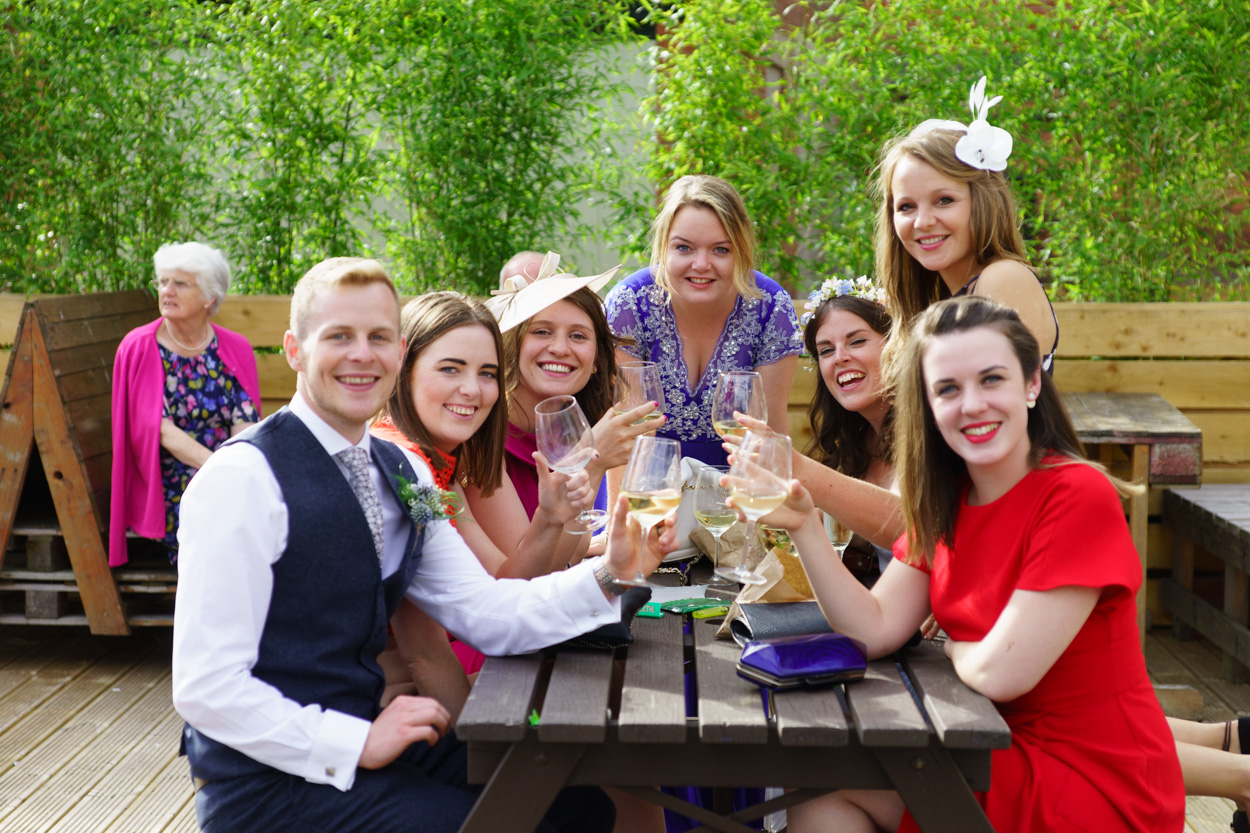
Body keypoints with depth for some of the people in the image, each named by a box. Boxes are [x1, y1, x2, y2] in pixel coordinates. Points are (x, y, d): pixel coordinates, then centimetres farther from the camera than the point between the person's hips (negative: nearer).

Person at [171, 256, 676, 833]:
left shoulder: (402, 474, 9)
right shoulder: (241, 480, -16)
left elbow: (485, 615, 7)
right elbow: (205, 686, -18)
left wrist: (608, 573, -7)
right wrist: (358, 744, -21)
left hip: (363, 736, 7)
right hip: (265, 780, -7)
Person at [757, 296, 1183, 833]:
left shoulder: (1081, 496, -19)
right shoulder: (946, 502, 5)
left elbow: (999, 673, -21)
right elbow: (873, 630, -4)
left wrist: (949, 646, -1)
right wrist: (804, 526, -15)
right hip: (1012, 746, 7)